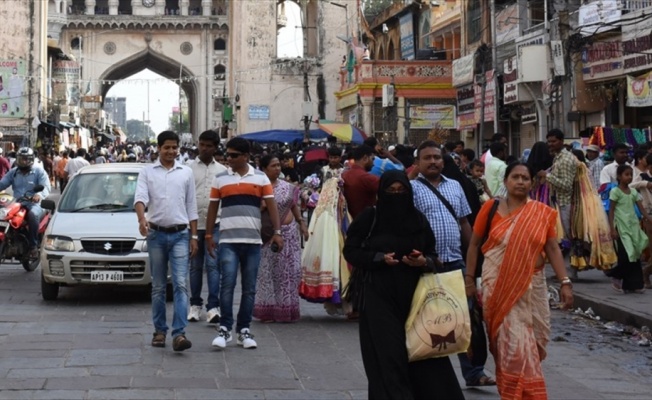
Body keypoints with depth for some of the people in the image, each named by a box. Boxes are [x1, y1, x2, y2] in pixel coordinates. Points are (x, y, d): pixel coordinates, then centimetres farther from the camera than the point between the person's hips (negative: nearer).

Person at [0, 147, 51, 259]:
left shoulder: (39, 172, 4)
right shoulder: (13, 172, 16)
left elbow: (46, 187, -11)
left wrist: (39, 195, -34)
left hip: (34, 204, -4)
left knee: (33, 215, -38)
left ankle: (33, 246, -32)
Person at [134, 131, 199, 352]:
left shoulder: (186, 172, 8)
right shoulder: (147, 171, 4)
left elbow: (191, 206, 10)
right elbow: (140, 197, -10)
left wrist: (194, 236, 7)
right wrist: (142, 218, -31)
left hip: (180, 235, 0)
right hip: (156, 234, 0)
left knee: (180, 284, -10)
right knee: (158, 286, 7)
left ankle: (179, 333, -17)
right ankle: (159, 330, 17)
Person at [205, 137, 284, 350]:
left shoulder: (261, 178, 7)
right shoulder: (220, 179, 8)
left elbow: (271, 205, 4)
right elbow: (212, 208, 11)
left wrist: (277, 231, -6)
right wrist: (208, 236, 7)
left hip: (253, 241, 1)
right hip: (228, 241, -1)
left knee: (249, 288, 5)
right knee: (227, 284, -10)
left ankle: (244, 330, 12)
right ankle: (225, 328, -4)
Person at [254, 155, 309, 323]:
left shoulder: (287, 187, 11)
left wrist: (302, 223, 13)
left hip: (289, 233, 5)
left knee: (289, 271, 5)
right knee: (268, 271, -2)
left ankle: (286, 309, 13)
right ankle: (268, 310, 4)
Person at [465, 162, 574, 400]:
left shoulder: (543, 213, 1)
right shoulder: (491, 208, -2)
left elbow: (552, 249, 3)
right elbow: (474, 244, 4)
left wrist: (565, 282, -5)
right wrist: (469, 278, -1)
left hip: (531, 287, 2)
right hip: (498, 287, -2)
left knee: (530, 341, 9)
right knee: (512, 342, -6)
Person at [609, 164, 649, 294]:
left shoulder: (633, 192, 12)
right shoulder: (615, 191, -4)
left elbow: (641, 207, 5)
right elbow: (611, 211, -7)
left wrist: (647, 218, -9)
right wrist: (612, 229, -12)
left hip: (633, 226, 6)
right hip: (622, 227, -6)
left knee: (635, 255, 5)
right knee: (626, 255, -12)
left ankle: (633, 284, 10)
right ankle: (616, 277, 10)